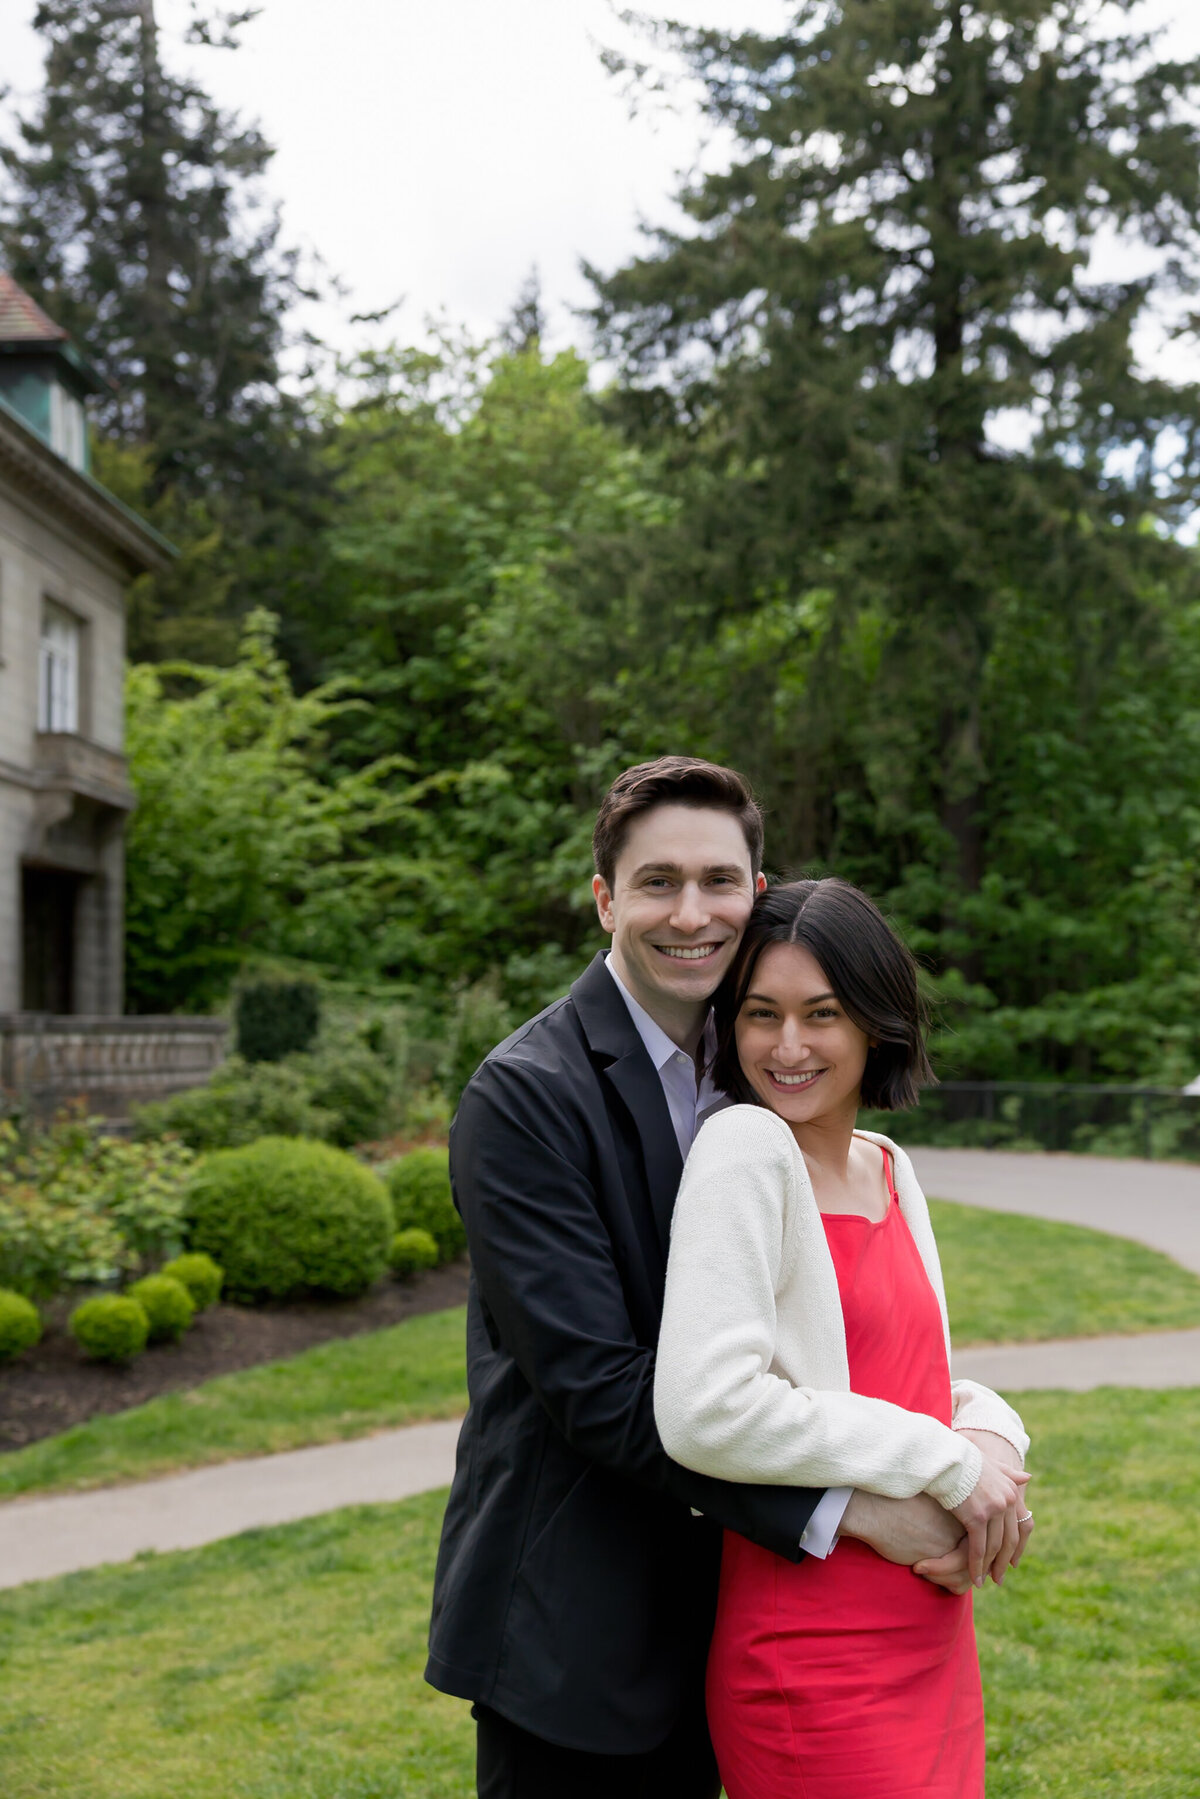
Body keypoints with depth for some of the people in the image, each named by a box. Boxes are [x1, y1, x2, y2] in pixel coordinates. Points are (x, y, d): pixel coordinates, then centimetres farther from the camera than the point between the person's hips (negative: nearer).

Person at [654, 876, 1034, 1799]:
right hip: (814, 1654, -7)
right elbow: (704, 1413, -24)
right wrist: (943, 1459, -16)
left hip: (932, 1638, 7)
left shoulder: (892, 1171, 8)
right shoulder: (744, 1148, -15)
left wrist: (991, 1436, -6)